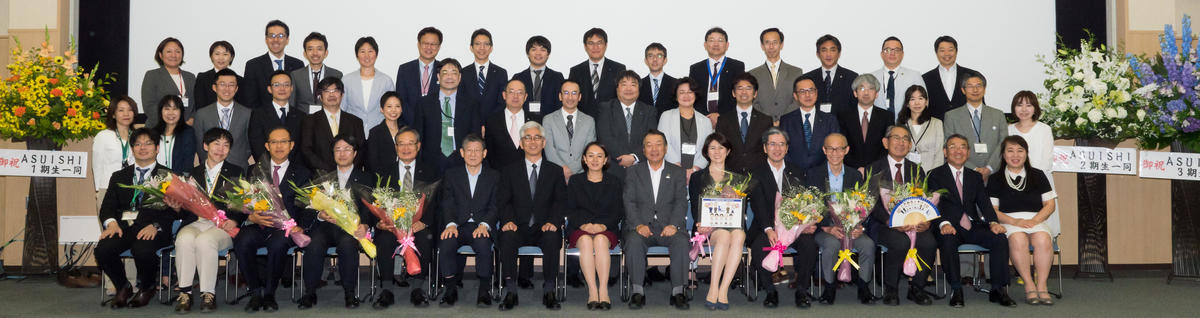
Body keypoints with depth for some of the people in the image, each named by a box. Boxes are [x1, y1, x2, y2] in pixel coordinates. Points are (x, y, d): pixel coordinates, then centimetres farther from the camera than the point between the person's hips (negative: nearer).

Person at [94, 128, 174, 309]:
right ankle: (123, 288, 1)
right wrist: (111, 223, -10)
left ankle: (147, 288, -1)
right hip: (123, 225, 3)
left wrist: (155, 226, -18)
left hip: (152, 228, -3)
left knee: (142, 250, -35)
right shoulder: (119, 177, 25)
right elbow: (107, 207, 14)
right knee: (102, 250, -28)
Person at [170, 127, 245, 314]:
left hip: (222, 226, -2)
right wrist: (176, 207, -7)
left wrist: (234, 221, -10)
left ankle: (208, 293, -27)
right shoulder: (193, 173, 22)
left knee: (204, 241, -35)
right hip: (195, 223, 2)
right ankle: (184, 292, -25)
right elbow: (185, 211, 15)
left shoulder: (236, 173, 18)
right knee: (185, 239, -33)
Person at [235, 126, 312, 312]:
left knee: (278, 244, -36)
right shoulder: (255, 170, 20)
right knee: (242, 242, -32)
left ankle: (269, 294, -17)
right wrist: (252, 217, -13)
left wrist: (301, 227, -15)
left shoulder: (302, 173, 16)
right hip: (257, 225, 2)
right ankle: (255, 292, -15)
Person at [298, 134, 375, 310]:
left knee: (347, 243, -36)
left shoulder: (366, 178, 16)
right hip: (325, 225, 2)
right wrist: (320, 215, -12)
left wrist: (364, 225, -19)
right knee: (314, 243, -31)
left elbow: (369, 208, 3)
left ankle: (350, 293, -24)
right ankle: (310, 293, -21)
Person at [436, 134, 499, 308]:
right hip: (457, 226, 1)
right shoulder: (451, 174, 13)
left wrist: (484, 225, -17)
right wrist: (451, 224, -16)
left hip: (481, 227, -1)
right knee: (445, 243, -32)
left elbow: (495, 206, 3)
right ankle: (451, 290, -17)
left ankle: (484, 291, -22)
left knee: (483, 244, -35)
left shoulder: (494, 176, 12)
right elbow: (447, 203, 4)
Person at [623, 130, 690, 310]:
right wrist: (638, 225, -16)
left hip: (668, 226, 0)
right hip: (642, 226, 0)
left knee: (681, 241, -31)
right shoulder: (634, 172, 13)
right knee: (633, 241, -33)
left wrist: (673, 225, -16)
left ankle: (677, 291, -23)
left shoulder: (677, 173, 14)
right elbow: (629, 202, 2)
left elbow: (681, 202, 3)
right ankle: (637, 291, -25)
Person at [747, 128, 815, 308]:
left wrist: (807, 224, -14)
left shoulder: (797, 172, 15)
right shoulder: (756, 174, 6)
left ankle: (802, 290, -11)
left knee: (809, 244, -28)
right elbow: (758, 205, -7)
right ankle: (770, 292, -14)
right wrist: (768, 229, -23)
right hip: (767, 227, -2)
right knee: (758, 247, -32)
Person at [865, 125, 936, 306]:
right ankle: (890, 290, -12)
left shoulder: (917, 170, 17)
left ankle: (916, 289, -6)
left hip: (913, 223, 3)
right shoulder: (874, 169, 5)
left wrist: (926, 221, -14)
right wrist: (891, 222, -21)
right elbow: (872, 202, -5)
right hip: (884, 224, -3)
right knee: (901, 243, -34)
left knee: (929, 242, -27)